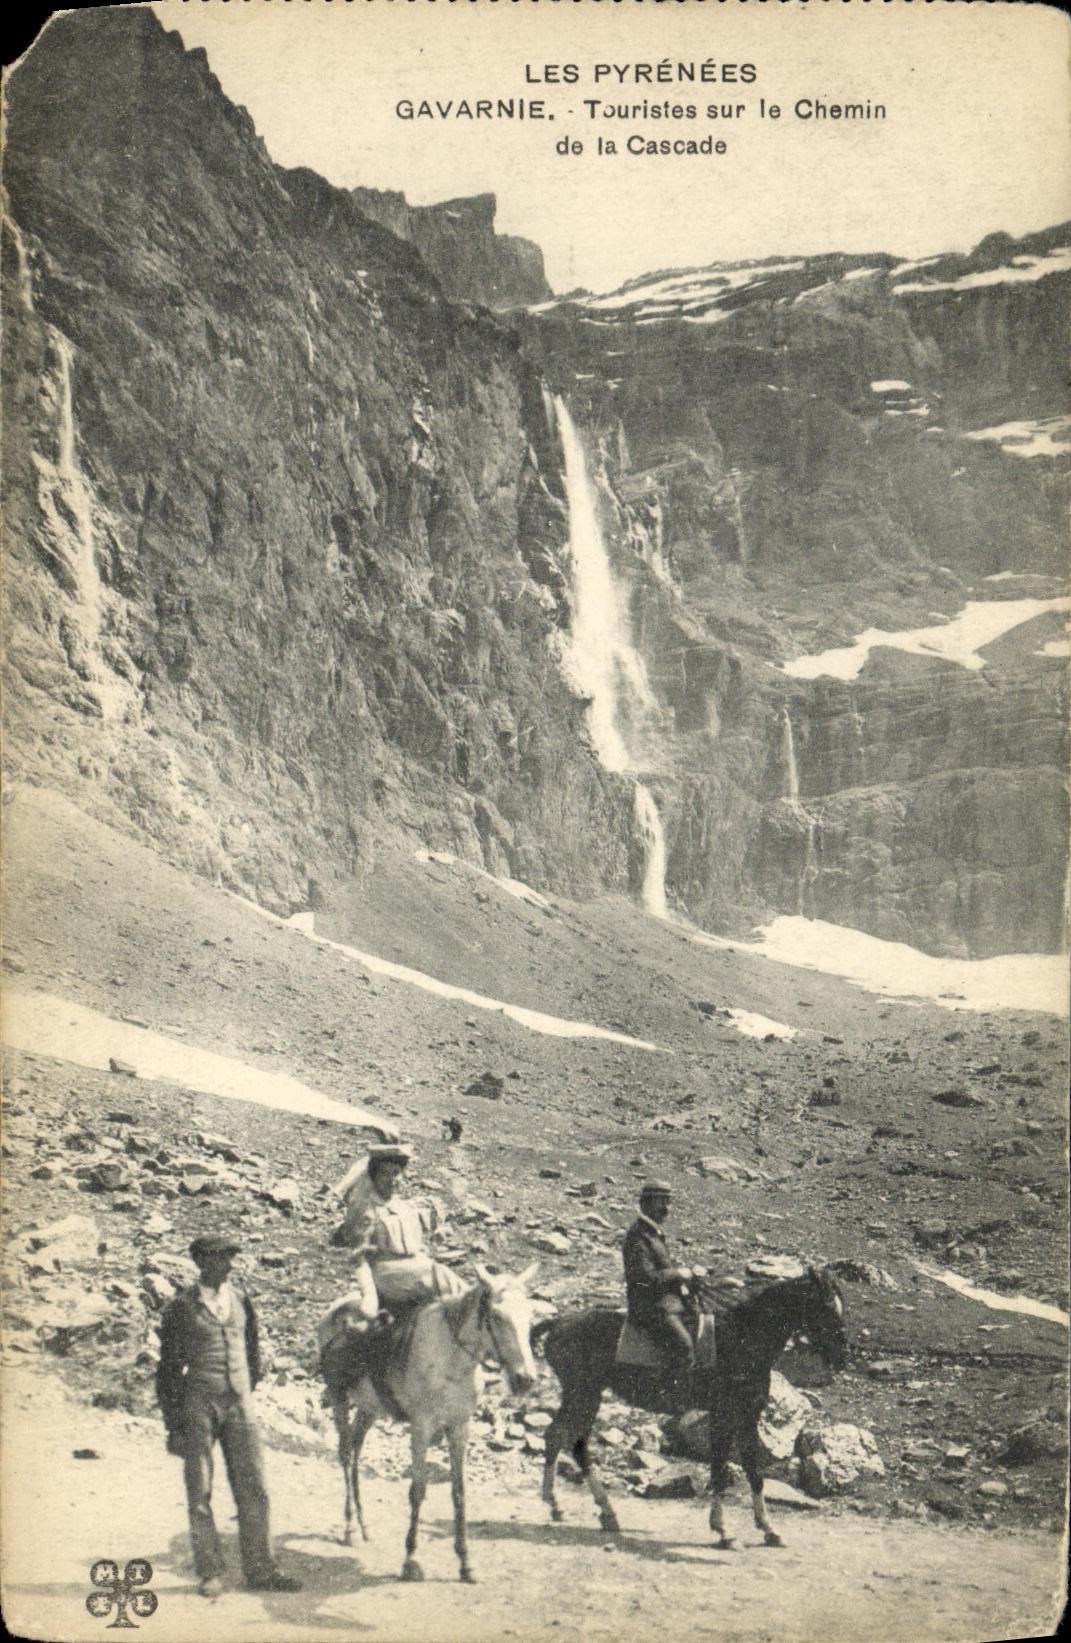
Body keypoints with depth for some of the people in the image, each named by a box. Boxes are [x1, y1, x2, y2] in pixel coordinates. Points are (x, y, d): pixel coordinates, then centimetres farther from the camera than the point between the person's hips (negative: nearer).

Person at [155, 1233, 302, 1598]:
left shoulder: (240, 1301, 8)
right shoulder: (180, 1308, -3)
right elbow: (168, 1367, -1)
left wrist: (246, 1393, 15)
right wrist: (173, 1422, -3)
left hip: (239, 1404, 4)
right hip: (198, 1406, -3)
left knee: (254, 1488, 3)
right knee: (200, 1492, 3)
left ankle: (259, 1570, 11)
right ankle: (210, 1572, 13)